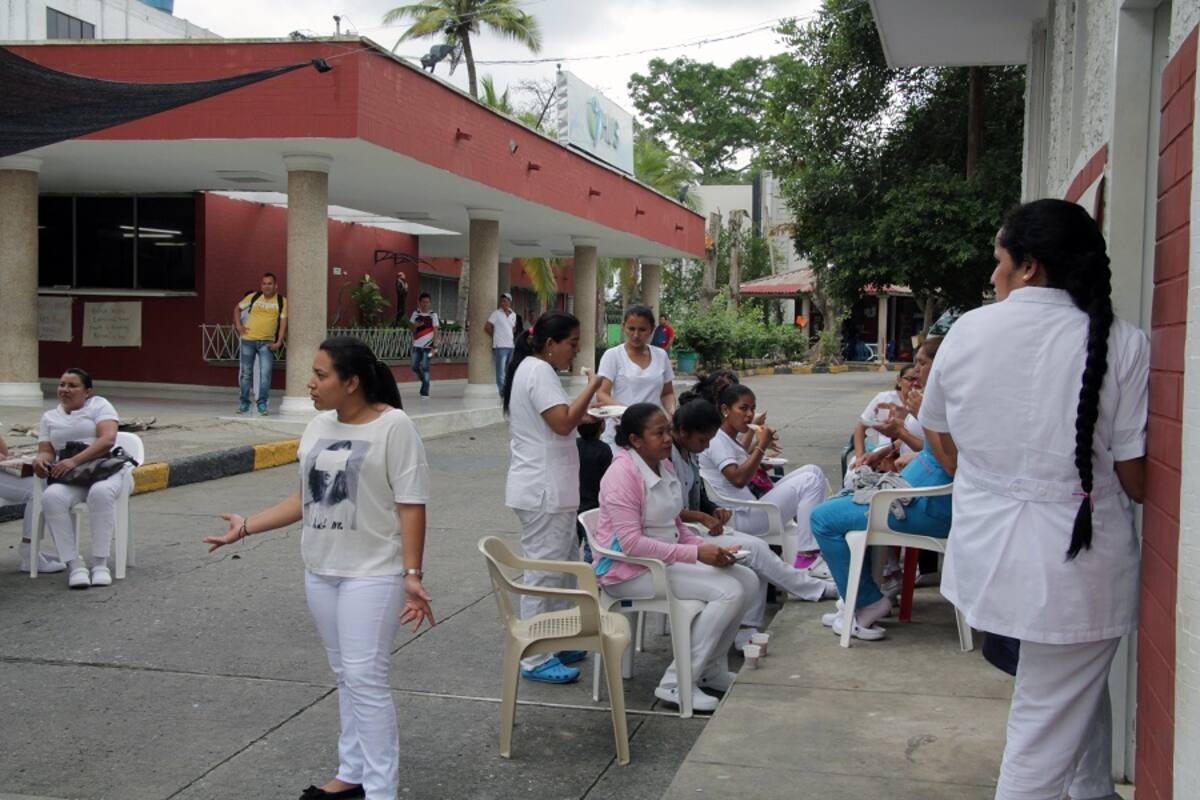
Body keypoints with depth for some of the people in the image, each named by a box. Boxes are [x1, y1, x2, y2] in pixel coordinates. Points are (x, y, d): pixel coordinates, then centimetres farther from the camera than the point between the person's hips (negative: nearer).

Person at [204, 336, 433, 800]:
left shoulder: (393, 426, -13)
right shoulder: (318, 427, 7)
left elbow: (411, 507, -14)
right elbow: (306, 499, 14)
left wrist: (412, 576, -19)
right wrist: (247, 526, 10)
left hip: (372, 574, -7)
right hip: (320, 571, 7)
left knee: (365, 679, -8)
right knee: (345, 677, 14)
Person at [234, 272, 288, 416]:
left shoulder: (281, 301, 1)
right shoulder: (253, 297, 5)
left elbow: (283, 322, -2)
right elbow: (237, 308, 18)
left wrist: (279, 342, -9)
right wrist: (238, 325, 6)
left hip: (267, 342, -2)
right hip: (248, 340, 2)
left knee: (265, 373, -11)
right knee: (246, 372, 8)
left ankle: (262, 404, -2)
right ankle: (244, 403, 19)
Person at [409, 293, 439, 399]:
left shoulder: (433, 315, -1)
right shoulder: (416, 314, 8)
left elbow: (435, 331, -4)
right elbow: (412, 330, 14)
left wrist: (434, 346, -11)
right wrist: (415, 325, -9)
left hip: (428, 346, -4)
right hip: (417, 345, 4)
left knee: (425, 368, -7)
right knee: (415, 367, 3)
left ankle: (425, 392, -4)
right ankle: (425, 381, 29)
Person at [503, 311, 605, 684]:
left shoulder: (531, 369, 17)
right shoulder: (539, 371, -16)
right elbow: (563, 422, -24)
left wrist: (581, 415, 13)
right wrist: (592, 387, -15)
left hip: (548, 490, 11)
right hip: (544, 492, -11)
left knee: (563, 564, 18)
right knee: (544, 571, -5)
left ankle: (555, 643, 27)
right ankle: (536, 661, 2)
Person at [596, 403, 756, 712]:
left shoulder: (664, 466, 8)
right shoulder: (623, 473, -19)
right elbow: (632, 542, -24)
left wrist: (708, 547, -3)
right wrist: (695, 554, -26)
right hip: (629, 570, -9)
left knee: (747, 580, -2)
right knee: (728, 591, -21)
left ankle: (711, 669, 10)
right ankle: (677, 683, -13)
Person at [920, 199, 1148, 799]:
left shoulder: (966, 331, -3)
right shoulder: (1121, 345, -13)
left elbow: (940, 438, 11)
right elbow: (1135, 480, -11)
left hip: (983, 557, 4)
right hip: (1076, 567, -4)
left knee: (1080, 682, 30)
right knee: (1047, 733, 9)